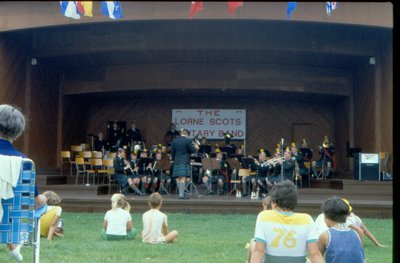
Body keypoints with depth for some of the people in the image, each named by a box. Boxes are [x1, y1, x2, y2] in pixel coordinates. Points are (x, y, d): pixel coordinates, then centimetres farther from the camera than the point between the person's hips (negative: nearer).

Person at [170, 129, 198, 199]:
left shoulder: (174, 141, 8)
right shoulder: (187, 141, -7)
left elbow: (172, 152, 10)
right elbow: (191, 151, -4)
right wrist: (195, 147, 16)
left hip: (177, 161, 5)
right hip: (185, 161, -5)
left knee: (178, 178, 9)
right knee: (183, 178, -8)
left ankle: (180, 193, 13)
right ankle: (181, 194, -13)